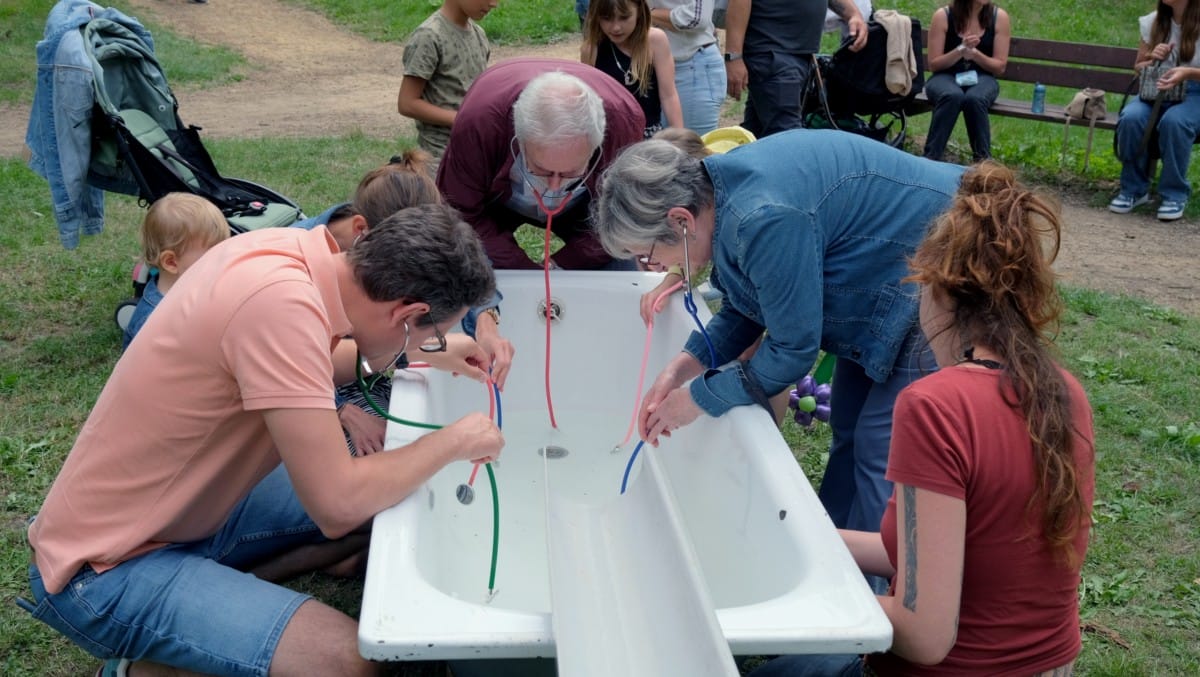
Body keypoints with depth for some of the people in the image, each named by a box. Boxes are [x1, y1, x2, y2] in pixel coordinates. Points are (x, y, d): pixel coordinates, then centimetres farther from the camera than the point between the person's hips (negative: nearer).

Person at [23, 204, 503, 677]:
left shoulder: (281, 248, -6)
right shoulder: (279, 301, -32)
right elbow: (339, 506, -29)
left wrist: (416, 352, 12)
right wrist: (452, 441, -14)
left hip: (188, 508, 9)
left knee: (384, 499, 9)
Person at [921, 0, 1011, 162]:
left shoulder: (999, 17, -1)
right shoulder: (943, 16, -6)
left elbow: (1000, 67, 0)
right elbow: (934, 64, -4)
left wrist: (974, 53, -18)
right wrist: (961, 50, -19)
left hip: (981, 78, 1)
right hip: (946, 77, -1)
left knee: (975, 99, -35)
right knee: (952, 96, -37)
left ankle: (983, 162, -26)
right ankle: (929, 159, -34)